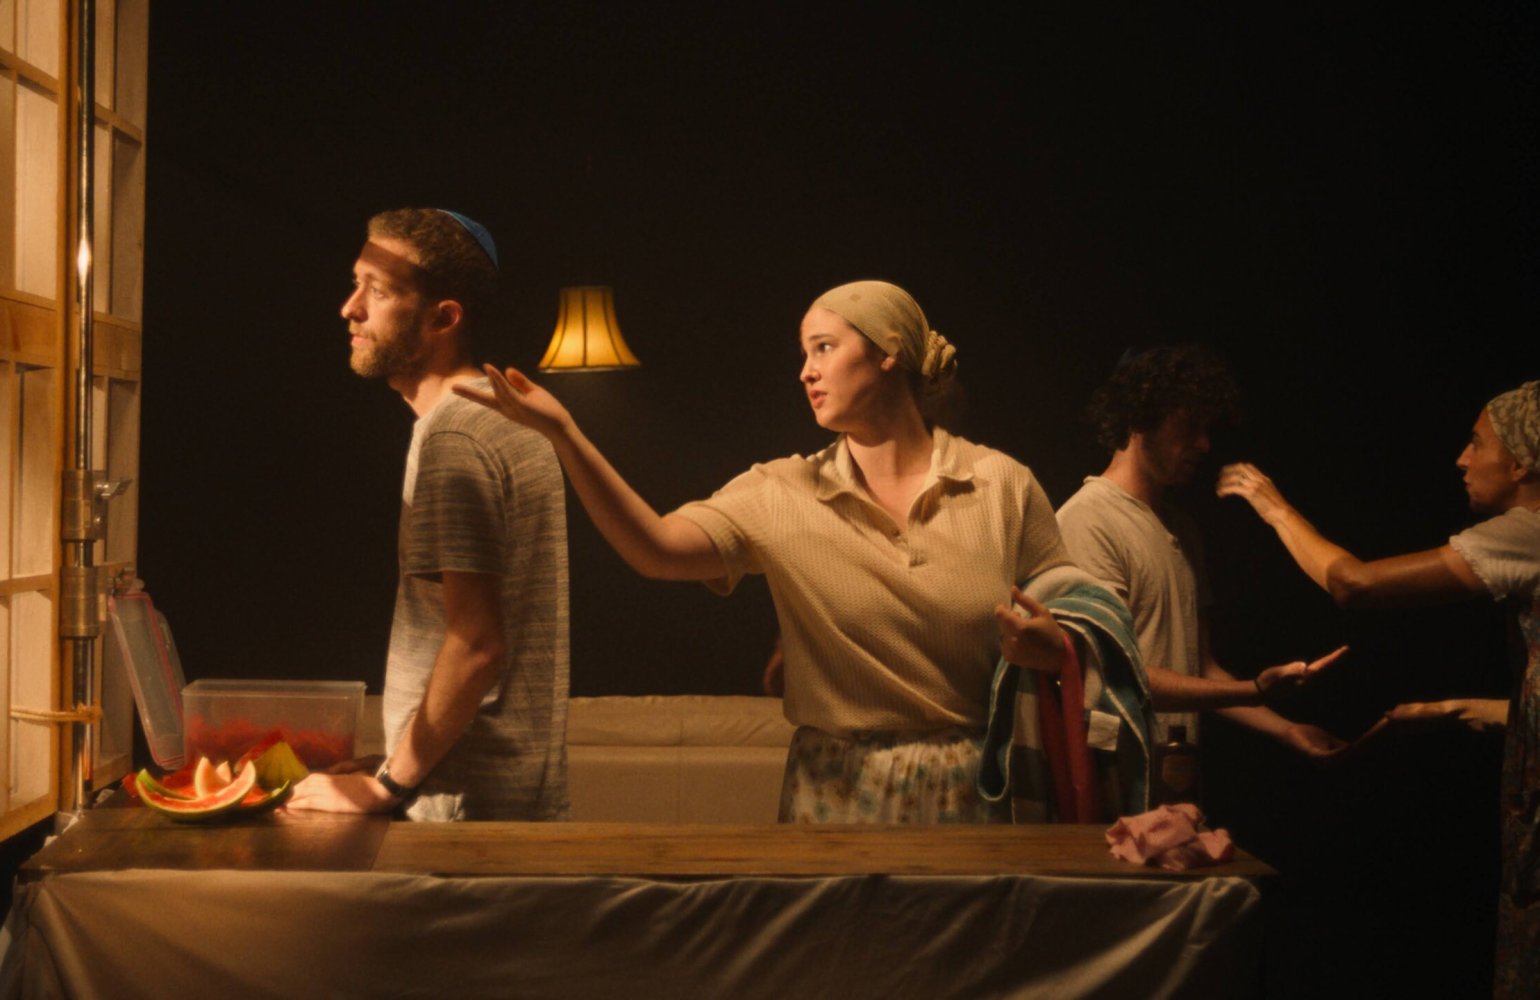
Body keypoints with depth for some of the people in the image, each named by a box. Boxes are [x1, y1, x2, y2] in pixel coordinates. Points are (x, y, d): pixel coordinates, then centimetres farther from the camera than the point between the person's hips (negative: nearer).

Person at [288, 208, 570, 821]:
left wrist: (386, 786, -16)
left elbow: (477, 642, -23)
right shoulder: (507, 421, 15)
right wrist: (394, 770, 16)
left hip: (469, 811, -9)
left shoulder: (451, 440, -15)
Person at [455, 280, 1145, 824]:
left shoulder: (1002, 486, 1)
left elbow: (1076, 627, 7)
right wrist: (564, 436, -22)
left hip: (969, 797, 0)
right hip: (836, 801, 1)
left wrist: (1049, 646, -17)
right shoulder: (779, 496, 2)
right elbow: (657, 549, -13)